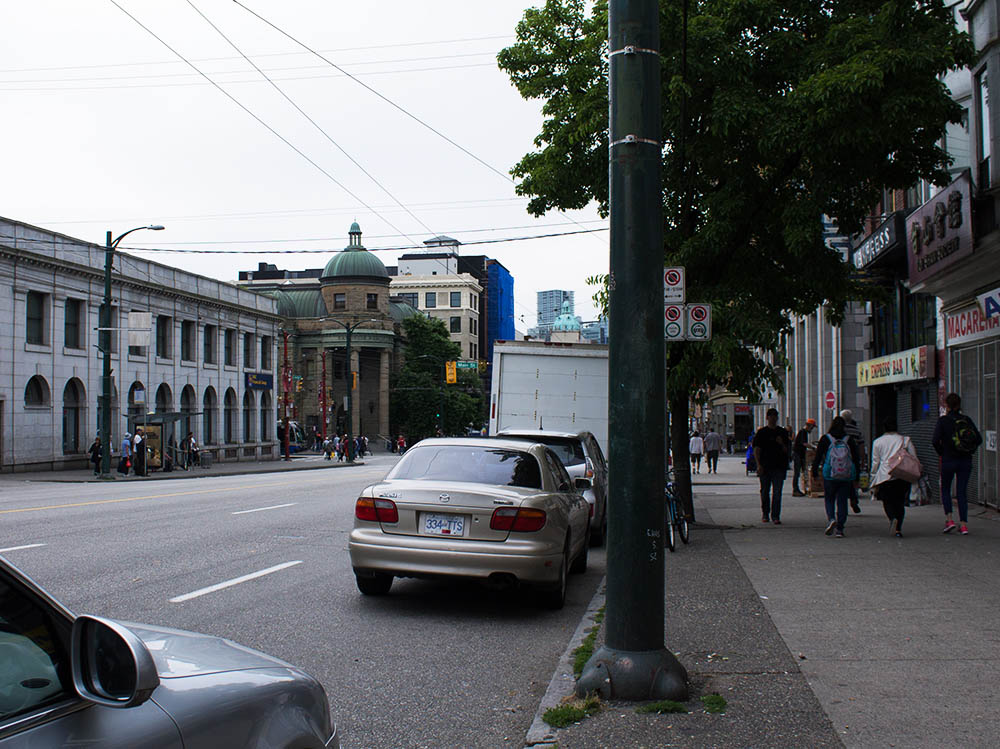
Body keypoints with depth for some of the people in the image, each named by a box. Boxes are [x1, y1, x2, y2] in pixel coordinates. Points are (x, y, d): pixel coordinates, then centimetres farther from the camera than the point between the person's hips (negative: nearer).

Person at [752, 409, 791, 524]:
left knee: (777, 493, -4)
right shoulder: (761, 432, 5)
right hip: (765, 467, -1)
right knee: (765, 492, 7)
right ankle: (765, 515, 20)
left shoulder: (783, 432, 10)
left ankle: (775, 516, -4)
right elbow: (756, 450, 1)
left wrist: (782, 444, -10)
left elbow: (788, 450, 10)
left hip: (779, 467, 1)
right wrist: (759, 465, -10)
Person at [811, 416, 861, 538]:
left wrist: (815, 472, 10)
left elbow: (818, 457, 1)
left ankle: (831, 519, -12)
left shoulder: (825, 439, 0)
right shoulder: (849, 440, 3)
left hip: (829, 476, -1)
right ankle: (840, 528, 4)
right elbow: (857, 459, 7)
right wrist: (856, 478, 14)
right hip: (847, 477, 1)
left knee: (829, 499, 13)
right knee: (842, 501, 7)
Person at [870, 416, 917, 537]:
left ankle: (893, 518, -19)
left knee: (887, 501, 11)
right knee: (900, 502, 12)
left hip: (885, 476, -1)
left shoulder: (877, 442, 9)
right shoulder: (905, 440, 11)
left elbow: (875, 464, 7)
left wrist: (874, 484, 10)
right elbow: (915, 460, 6)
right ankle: (898, 529, -1)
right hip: (903, 476, 1)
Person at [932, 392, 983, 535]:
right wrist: (970, 451, 11)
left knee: (945, 489, 15)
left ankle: (949, 519, 1)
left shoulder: (943, 420, -9)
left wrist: (941, 452, -1)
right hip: (966, 461, 3)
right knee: (962, 492, 8)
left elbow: (935, 440, -17)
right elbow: (979, 439, -1)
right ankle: (964, 524, 2)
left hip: (948, 460, -3)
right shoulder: (967, 420, 2)